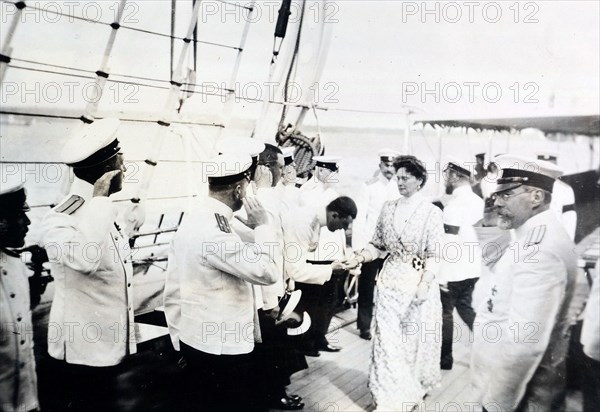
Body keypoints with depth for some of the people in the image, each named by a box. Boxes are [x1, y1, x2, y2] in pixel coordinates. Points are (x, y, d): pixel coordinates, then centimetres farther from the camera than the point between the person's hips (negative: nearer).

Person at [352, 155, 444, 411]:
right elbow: (378, 244, 9)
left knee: (416, 337, 10)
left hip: (417, 282, -3)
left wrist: (424, 284, -18)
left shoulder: (432, 212, -6)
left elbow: (434, 254, -8)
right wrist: (361, 257, -8)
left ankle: (415, 388, 36)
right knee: (387, 338, 3)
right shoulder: (388, 208, 5)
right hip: (390, 280, 3)